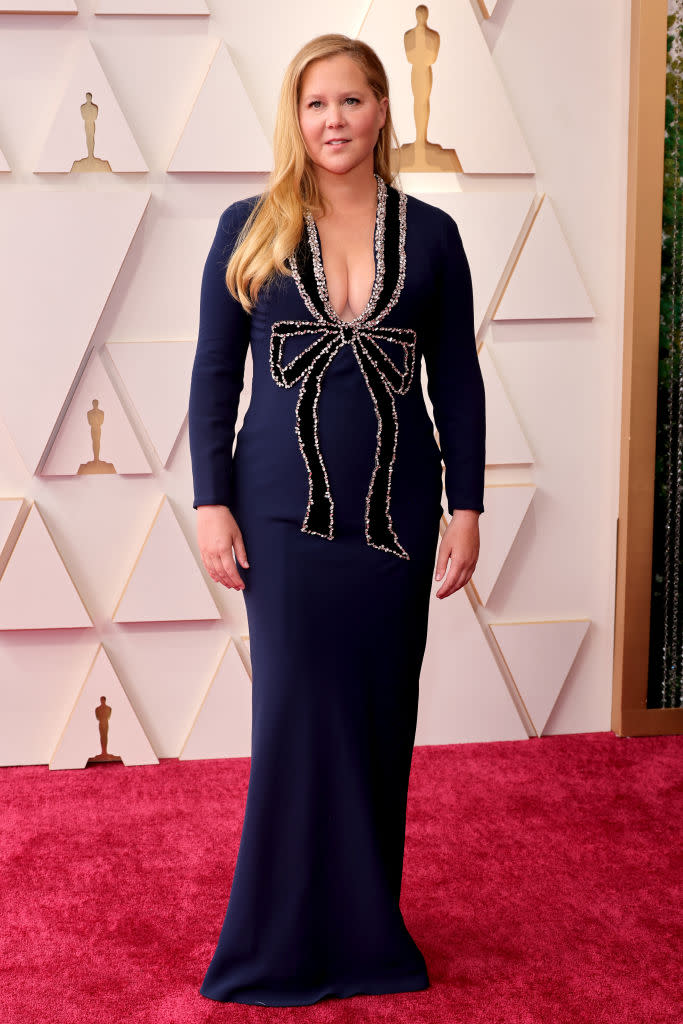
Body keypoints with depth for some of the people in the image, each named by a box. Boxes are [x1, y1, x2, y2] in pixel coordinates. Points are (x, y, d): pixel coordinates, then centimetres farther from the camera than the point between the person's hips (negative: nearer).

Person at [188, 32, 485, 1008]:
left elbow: (458, 380, 6)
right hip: (285, 510, -1)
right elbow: (214, 375, 2)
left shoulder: (430, 233, 4)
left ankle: (367, 930, 26)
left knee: (380, 715, 9)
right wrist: (212, 502, -5)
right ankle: (292, 939, 17)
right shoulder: (249, 228, 2)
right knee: (297, 715, 1)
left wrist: (466, 506, 1)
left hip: (396, 511, 2)